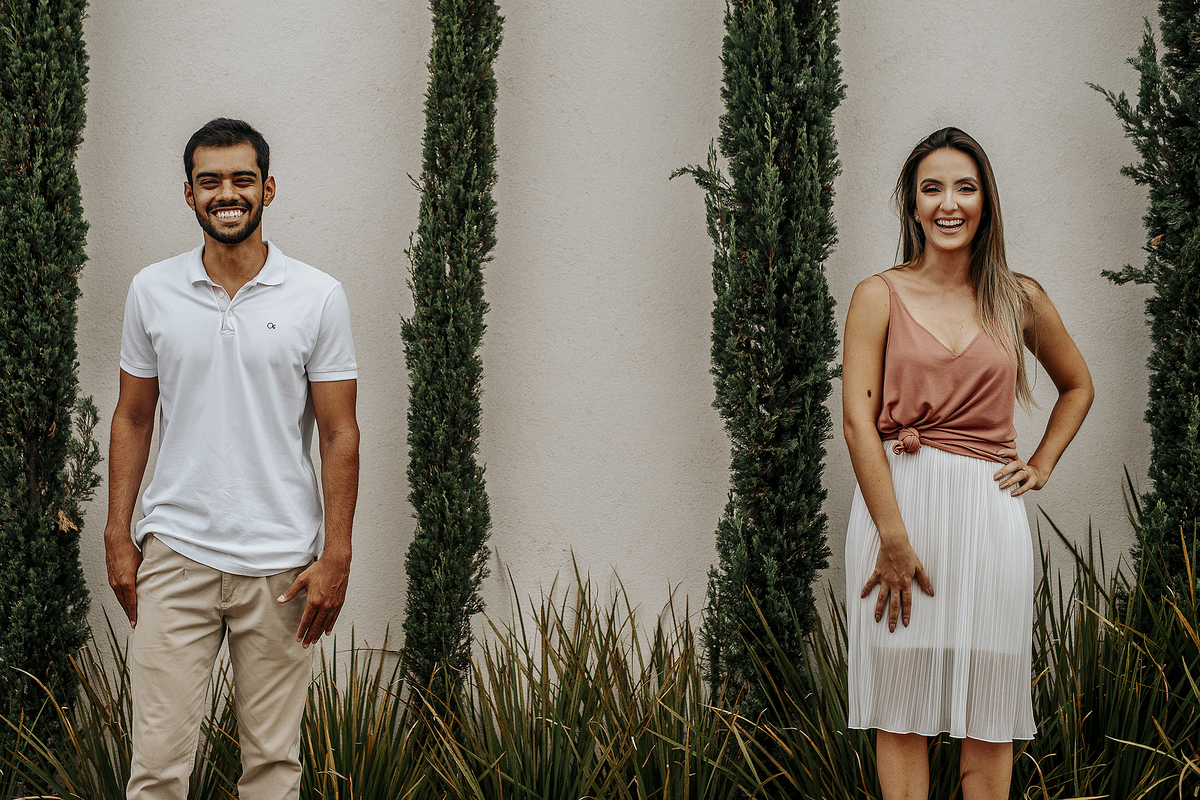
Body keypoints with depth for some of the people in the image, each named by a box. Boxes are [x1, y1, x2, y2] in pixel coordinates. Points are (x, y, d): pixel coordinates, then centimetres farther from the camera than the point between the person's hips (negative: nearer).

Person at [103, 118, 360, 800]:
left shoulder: (319, 297, -1)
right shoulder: (152, 291, 5)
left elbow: (339, 434, 0)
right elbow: (133, 418, 12)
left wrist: (336, 556, -6)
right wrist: (118, 536, 5)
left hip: (281, 564, -1)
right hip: (174, 556, 1)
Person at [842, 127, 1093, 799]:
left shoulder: (1019, 300, 10)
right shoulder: (879, 296, 2)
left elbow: (1078, 386, 26)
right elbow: (858, 421, -6)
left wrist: (1042, 465, 11)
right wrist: (895, 538, -15)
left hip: (990, 510, 2)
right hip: (896, 499, -2)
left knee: (990, 714, 4)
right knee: (902, 707, 1)